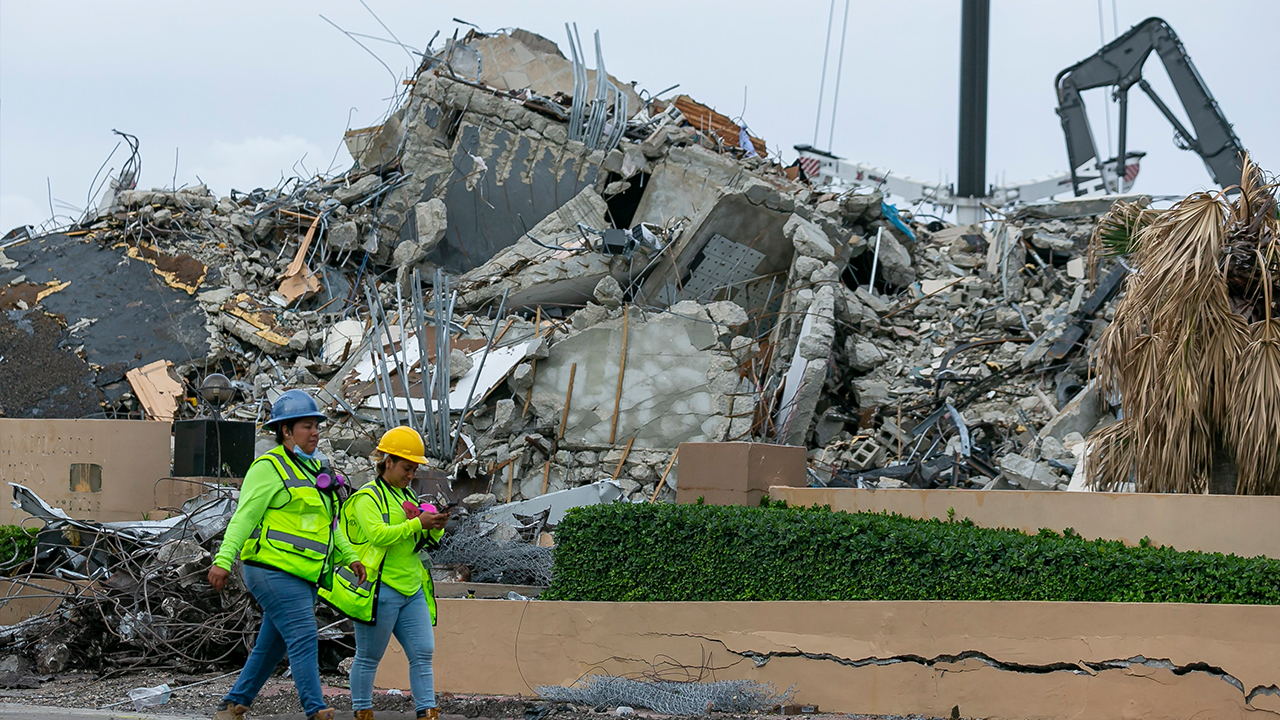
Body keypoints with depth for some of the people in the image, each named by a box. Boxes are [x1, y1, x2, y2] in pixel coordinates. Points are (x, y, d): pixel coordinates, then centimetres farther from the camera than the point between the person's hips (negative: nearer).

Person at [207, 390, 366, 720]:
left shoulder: (313, 469, 20)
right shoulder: (269, 467, -6)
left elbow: (328, 524, 27)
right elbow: (244, 517, -14)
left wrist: (349, 556, 18)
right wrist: (224, 560, -23)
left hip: (302, 577, 9)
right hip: (273, 569, -9)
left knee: (271, 646, 11)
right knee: (304, 638, -17)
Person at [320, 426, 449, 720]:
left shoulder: (407, 496, 17)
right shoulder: (367, 498, -7)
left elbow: (427, 541, 18)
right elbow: (378, 535, -23)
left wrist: (436, 528, -5)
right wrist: (417, 524, -27)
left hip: (412, 590, 7)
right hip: (380, 590, -7)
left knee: (423, 652, 0)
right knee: (369, 658, 1)